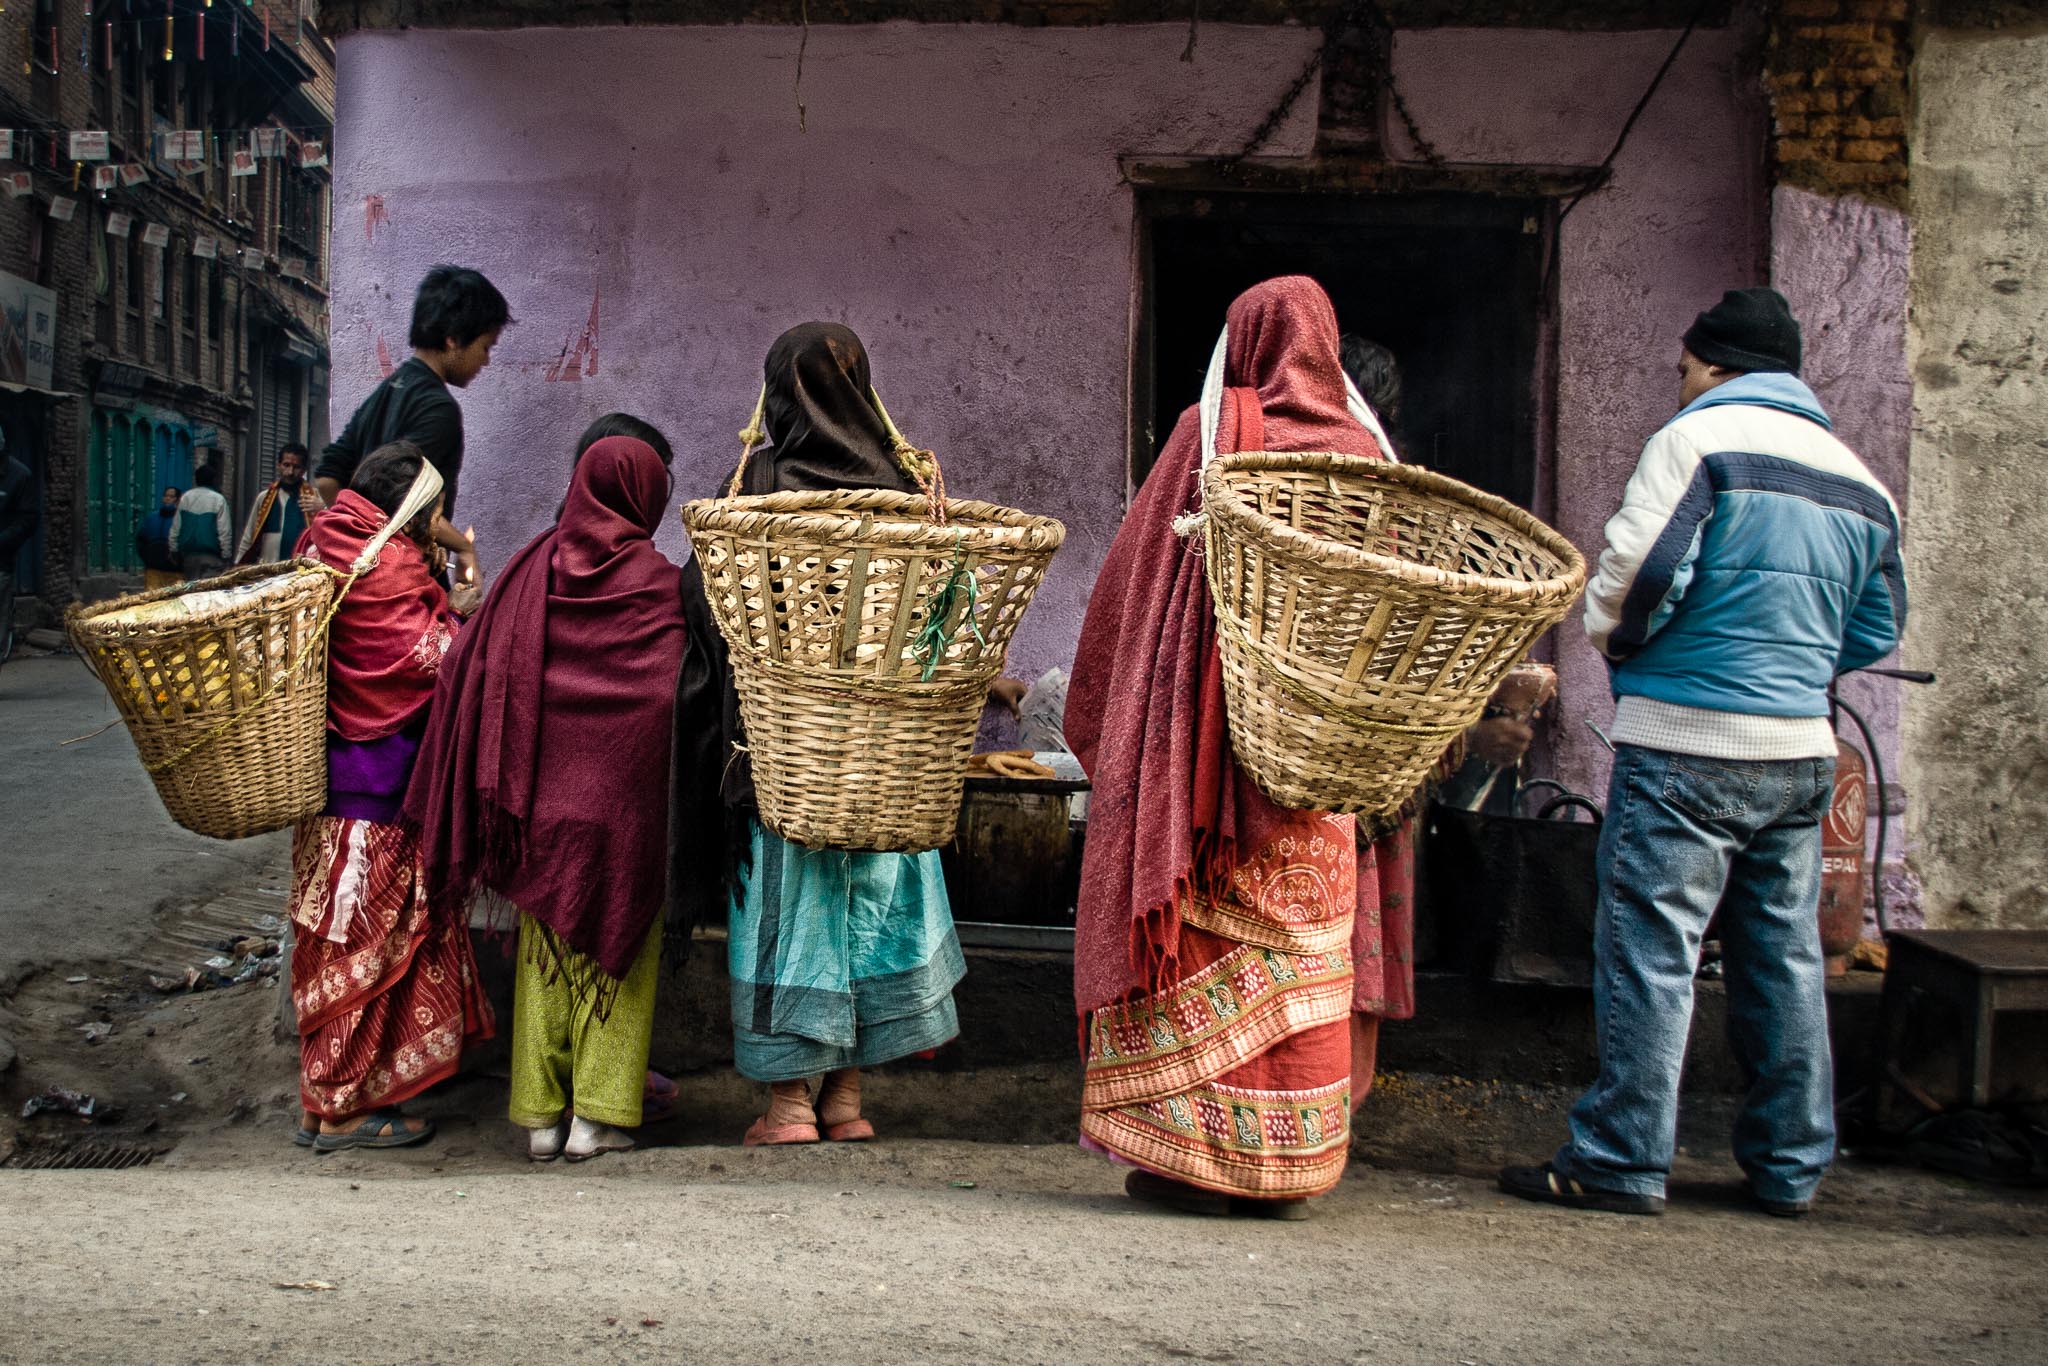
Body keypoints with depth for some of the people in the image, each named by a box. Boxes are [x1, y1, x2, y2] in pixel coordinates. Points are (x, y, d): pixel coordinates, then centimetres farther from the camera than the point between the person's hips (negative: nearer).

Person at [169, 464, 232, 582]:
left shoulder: (185, 497, 7)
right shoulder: (218, 500, -7)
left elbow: (175, 527, 10)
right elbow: (224, 531, -9)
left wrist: (174, 550, 17)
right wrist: (225, 555, -3)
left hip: (189, 554, 5)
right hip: (211, 555, -5)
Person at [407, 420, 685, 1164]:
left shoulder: (533, 568, 0)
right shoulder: (659, 582, -9)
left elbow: (472, 672, 0)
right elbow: (679, 692, -8)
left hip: (543, 799, 3)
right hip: (624, 800, -3)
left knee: (547, 949, 12)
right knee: (617, 947, 9)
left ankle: (541, 1114, 17)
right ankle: (598, 1112, 9)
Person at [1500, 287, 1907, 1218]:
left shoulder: (1699, 440, -7)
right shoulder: (1857, 479, 14)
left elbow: (1637, 571, -16)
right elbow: (1875, 632, 17)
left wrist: (1613, 637, 3)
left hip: (1687, 742, -7)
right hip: (1801, 753, 7)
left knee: (1649, 950, -2)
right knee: (1784, 957, 13)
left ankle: (1621, 1161, 2)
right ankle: (1789, 1166, 21)